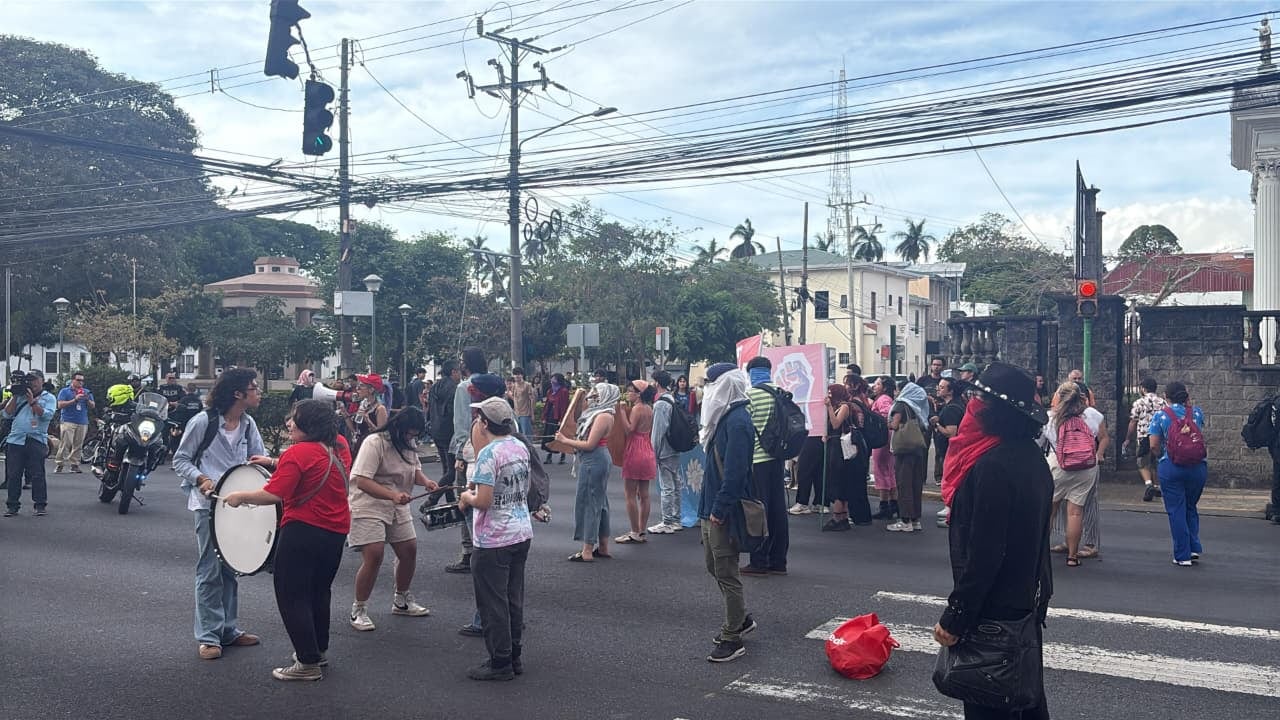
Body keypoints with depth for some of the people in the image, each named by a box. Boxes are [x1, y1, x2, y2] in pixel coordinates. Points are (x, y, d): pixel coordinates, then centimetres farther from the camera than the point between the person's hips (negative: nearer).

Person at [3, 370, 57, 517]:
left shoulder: (49, 398, 7)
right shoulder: (20, 396, 16)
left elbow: (47, 415, -10)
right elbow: (7, 414, 7)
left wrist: (32, 401, -13)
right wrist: (15, 396, 0)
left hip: (37, 440, -3)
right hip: (15, 440, 3)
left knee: (37, 475, -3)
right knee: (13, 474, 4)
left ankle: (40, 505, 4)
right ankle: (12, 505, 10)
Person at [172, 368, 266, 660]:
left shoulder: (248, 424, 6)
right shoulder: (203, 421, -11)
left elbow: (258, 459, 10)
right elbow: (180, 460, -4)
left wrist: (265, 461, -14)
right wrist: (201, 479, -20)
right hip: (208, 504, -6)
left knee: (231, 568, 13)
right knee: (210, 572, -3)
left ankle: (227, 629, 24)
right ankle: (208, 636, 5)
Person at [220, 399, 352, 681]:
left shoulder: (297, 453, -18)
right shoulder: (340, 446, 5)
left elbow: (273, 495, -23)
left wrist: (239, 496, -9)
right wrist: (275, 464, 10)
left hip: (303, 531, -8)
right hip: (336, 532, 8)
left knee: (292, 595, 2)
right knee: (319, 591, 23)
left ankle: (308, 663, 3)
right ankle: (319, 650, 34)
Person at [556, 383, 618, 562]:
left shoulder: (604, 416, -18)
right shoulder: (598, 413, 12)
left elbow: (589, 444, -20)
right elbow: (585, 435, 15)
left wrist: (565, 441, -13)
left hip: (594, 461, -10)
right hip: (598, 460, 10)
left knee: (589, 502, -5)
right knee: (600, 502, 14)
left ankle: (587, 552, 0)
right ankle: (603, 548, 23)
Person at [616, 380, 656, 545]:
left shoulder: (637, 408, -13)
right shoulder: (649, 409, 11)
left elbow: (629, 429, -22)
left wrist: (622, 411, -18)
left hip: (635, 451, -9)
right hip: (648, 452, 9)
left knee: (630, 494, -4)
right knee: (644, 494, 10)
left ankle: (635, 533, -3)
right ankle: (641, 531, 15)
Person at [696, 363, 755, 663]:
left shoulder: (737, 421, -19)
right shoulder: (724, 416, 12)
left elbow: (735, 472, -24)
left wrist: (719, 509, -23)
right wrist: (708, 506, 16)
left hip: (723, 511, -10)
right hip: (712, 506, 10)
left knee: (726, 573, -2)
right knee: (714, 565, 20)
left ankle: (733, 638, 8)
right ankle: (741, 619, 34)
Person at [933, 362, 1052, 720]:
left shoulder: (993, 465, -25)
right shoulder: (1031, 455, 4)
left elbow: (983, 552, -26)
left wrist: (955, 617, -21)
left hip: (994, 610, -9)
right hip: (1027, 601, 9)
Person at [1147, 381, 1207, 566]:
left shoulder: (1160, 416, -4)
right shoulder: (1196, 413, 2)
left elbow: (1154, 446, -6)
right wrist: (1188, 403, 17)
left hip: (1171, 468, -3)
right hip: (1198, 466, 3)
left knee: (1176, 511, 4)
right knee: (1191, 507, 21)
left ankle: (1183, 556, 5)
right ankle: (1194, 547, 12)